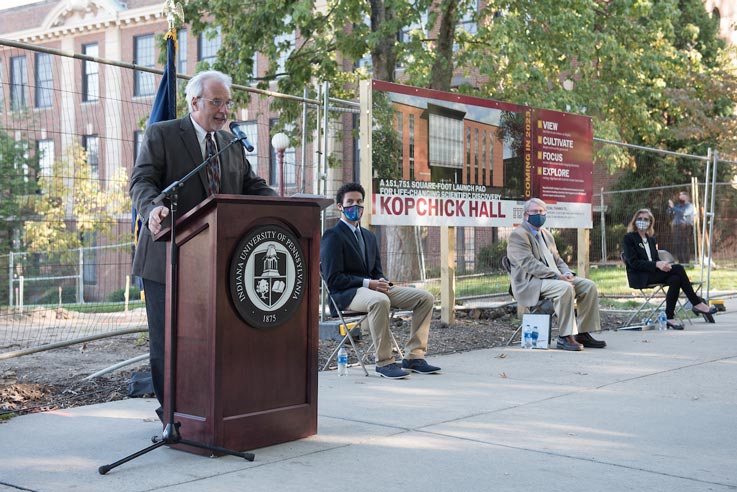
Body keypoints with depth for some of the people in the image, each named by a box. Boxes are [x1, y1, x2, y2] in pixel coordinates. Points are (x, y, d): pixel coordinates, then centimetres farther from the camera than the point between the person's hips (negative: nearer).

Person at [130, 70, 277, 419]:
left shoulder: (232, 144, 16)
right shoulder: (161, 134, 0)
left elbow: (253, 187, 14)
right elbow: (141, 182, -9)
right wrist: (153, 209, -32)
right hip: (168, 258, -4)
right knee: (166, 340, 2)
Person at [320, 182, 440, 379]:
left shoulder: (369, 236, 22)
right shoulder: (332, 236, -4)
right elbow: (333, 278, -12)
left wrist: (382, 282, -3)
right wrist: (367, 283, -19)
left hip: (373, 288, 8)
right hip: (347, 293, -8)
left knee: (424, 297, -7)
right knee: (380, 301, -41)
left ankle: (414, 357, -8)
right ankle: (384, 362, -30)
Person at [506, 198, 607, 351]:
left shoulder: (546, 234, 22)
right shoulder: (518, 235, -7)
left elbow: (557, 260, 23)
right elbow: (529, 264, -18)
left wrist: (566, 273, -1)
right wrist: (557, 276, -24)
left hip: (552, 278, 9)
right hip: (530, 284, -9)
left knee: (589, 286, -6)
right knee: (565, 288, -34)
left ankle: (583, 333, -4)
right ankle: (565, 337, -29)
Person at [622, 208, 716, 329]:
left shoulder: (651, 239, 23)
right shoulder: (628, 238, 0)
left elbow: (656, 259, 19)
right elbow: (633, 262, -11)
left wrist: (663, 265, -7)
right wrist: (656, 265, -21)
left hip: (652, 274, 7)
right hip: (640, 277, -7)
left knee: (675, 279, -27)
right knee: (678, 268, -23)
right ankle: (697, 303, -16)